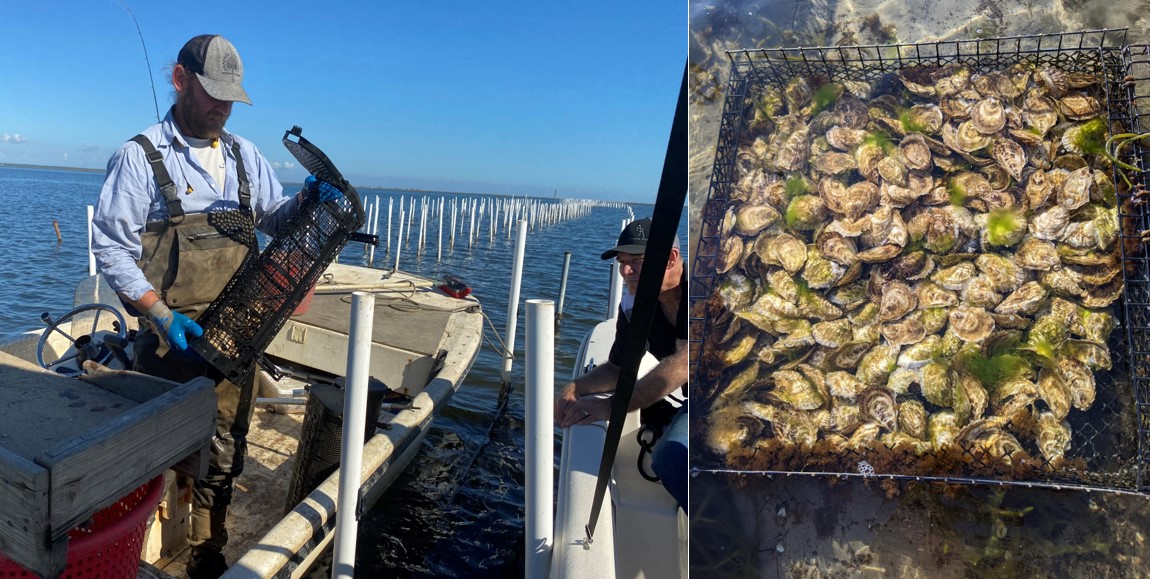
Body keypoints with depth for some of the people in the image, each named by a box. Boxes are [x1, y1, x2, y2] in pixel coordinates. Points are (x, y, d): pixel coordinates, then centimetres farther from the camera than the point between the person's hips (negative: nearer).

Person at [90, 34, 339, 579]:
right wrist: (161, 314, -17)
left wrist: (306, 200, -5)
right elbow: (111, 247, -6)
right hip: (170, 339, -4)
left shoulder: (244, 155, 12)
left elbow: (273, 218, 18)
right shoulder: (140, 156, -4)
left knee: (223, 453, 13)